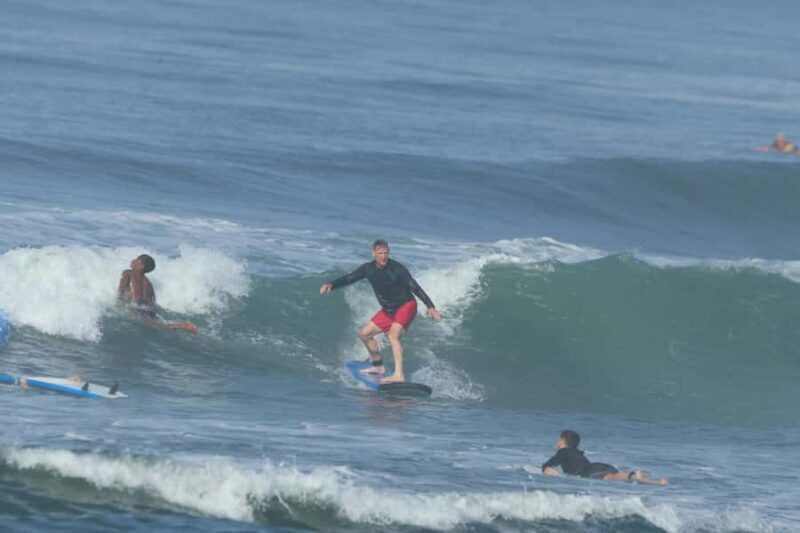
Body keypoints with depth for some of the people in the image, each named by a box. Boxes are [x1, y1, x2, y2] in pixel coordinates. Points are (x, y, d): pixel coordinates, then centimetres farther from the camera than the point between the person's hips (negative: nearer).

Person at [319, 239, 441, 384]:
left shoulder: (396, 269, -21)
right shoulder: (368, 269, -5)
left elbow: (415, 287, -21)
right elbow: (349, 278, 2)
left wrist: (430, 307, -28)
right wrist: (331, 285, -16)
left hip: (406, 306, -8)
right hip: (388, 310, 8)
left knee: (393, 334, -30)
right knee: (364, 334, 12)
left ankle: (399, 375, -40)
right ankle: (378, 366, 31)